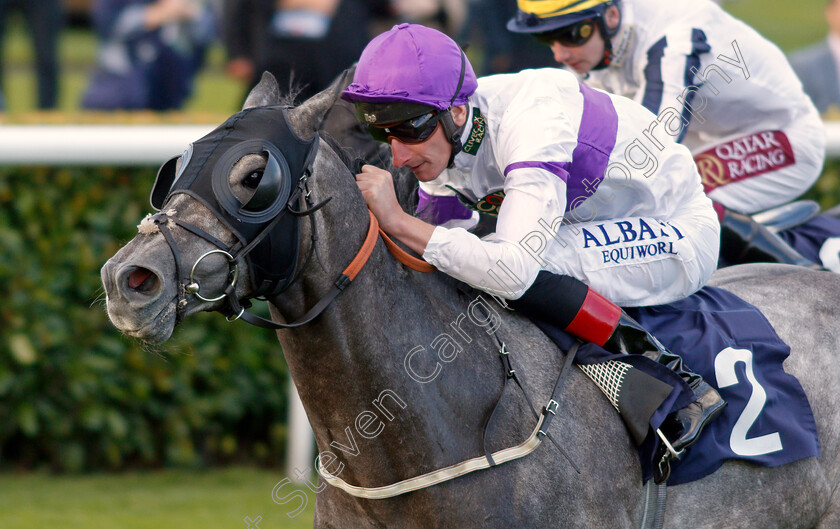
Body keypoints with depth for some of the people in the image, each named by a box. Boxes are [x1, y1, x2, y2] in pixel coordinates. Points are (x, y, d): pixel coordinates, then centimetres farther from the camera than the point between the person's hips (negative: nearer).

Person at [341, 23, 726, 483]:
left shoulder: (532, 124, -33)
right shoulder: (442, 135, -8)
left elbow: (515, 269, -43)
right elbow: (430, 261, 1)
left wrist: (399, 222, -43)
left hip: (679, 235, -9)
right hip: (595, 232, 9)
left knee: (514, 269, -30)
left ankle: (673, 379, -20)